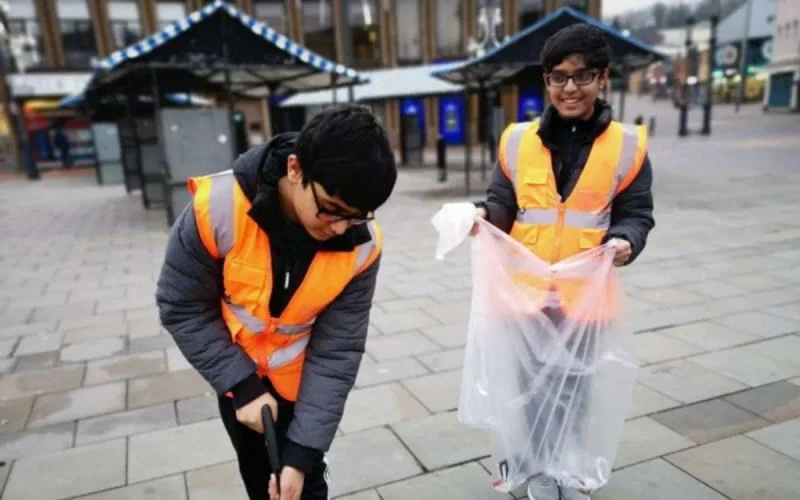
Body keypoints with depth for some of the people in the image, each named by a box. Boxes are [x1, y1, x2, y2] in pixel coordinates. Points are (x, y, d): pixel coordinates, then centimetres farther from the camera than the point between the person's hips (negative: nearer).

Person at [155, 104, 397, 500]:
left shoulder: (361, 245, -28)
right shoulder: (218, 207, -32)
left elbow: (336, 351, -21)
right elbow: (182, 308, -19)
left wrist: (303, 449, -22)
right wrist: (242, 385, -21)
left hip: (300, 378, 0)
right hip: (236, 371, 1)